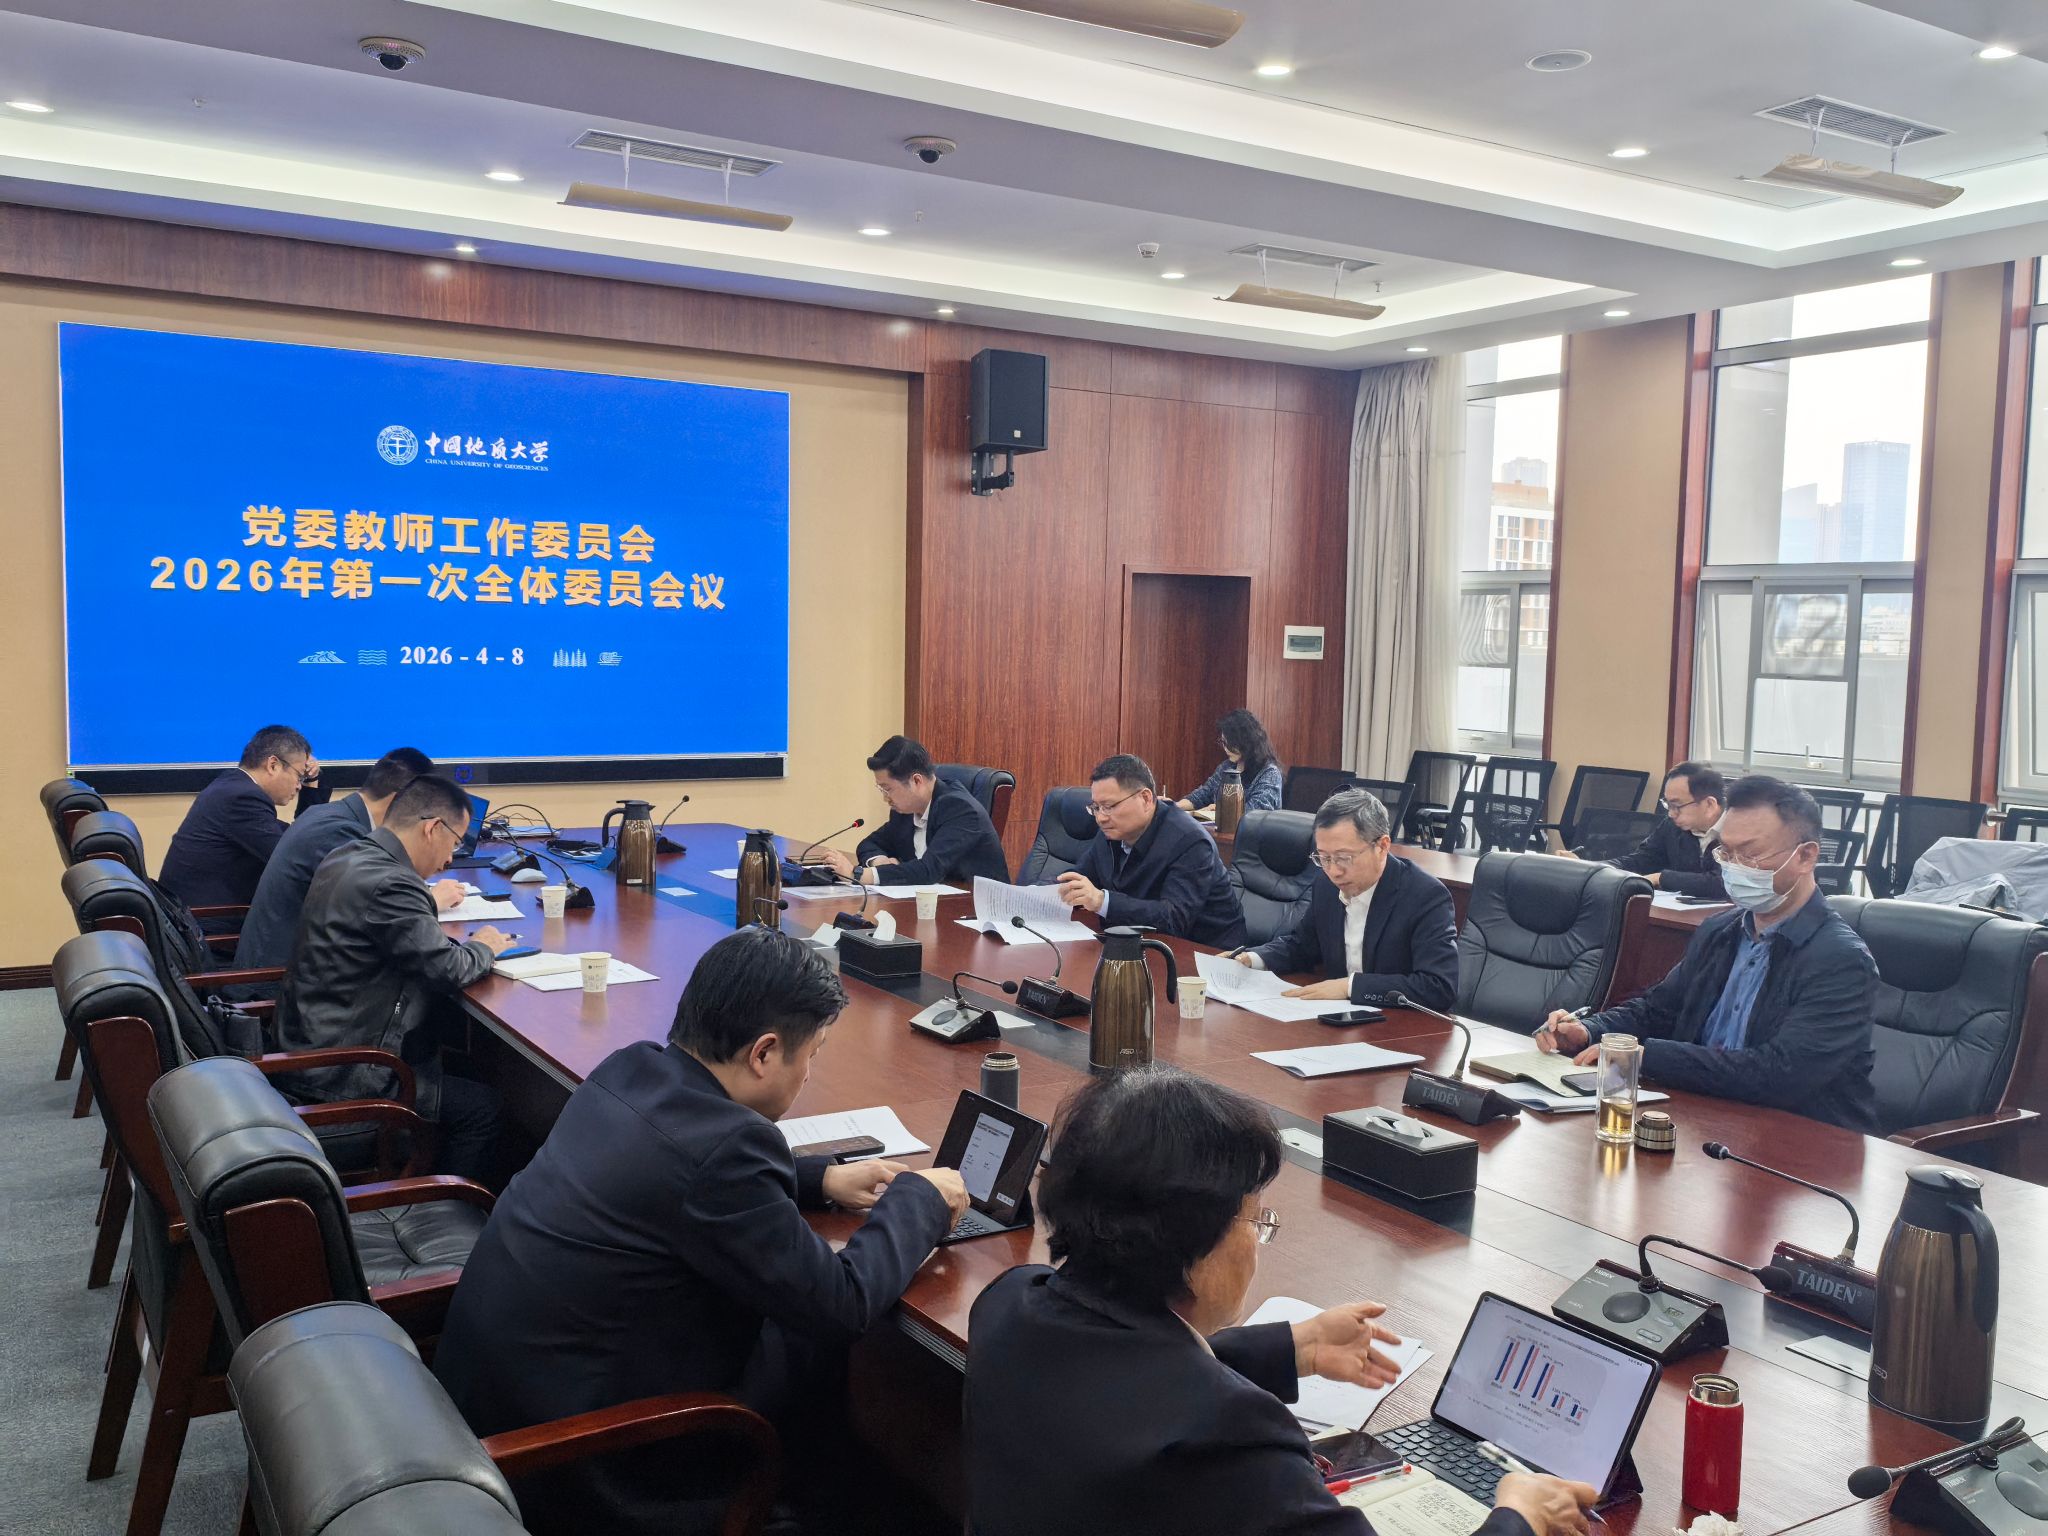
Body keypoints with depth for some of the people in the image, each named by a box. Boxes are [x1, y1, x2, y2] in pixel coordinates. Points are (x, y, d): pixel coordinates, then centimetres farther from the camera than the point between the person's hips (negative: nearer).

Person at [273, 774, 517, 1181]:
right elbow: (448, 972, -22)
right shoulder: (391, 884, -24)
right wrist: (483, 948, -2)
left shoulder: (344, 857, 5)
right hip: (338, 1077, -10)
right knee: (481, 1107, -2)